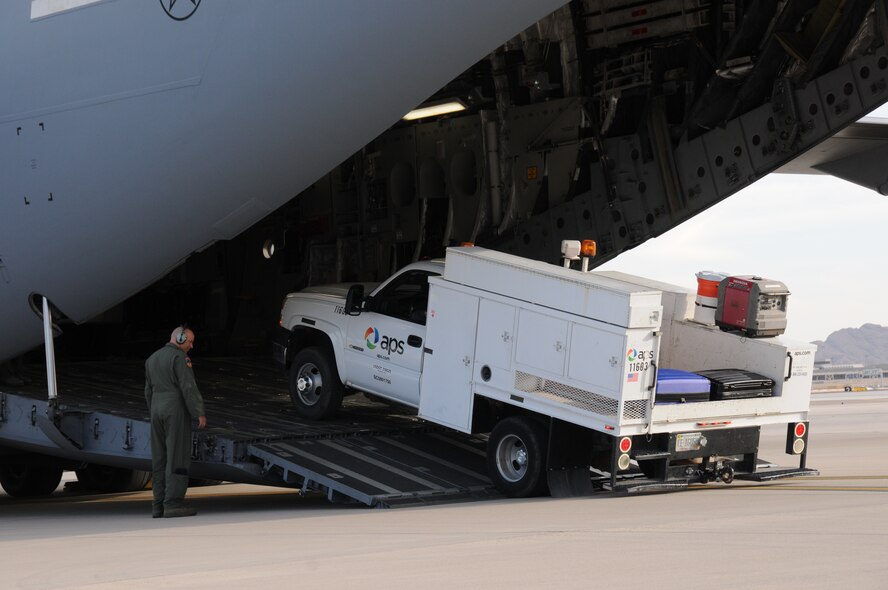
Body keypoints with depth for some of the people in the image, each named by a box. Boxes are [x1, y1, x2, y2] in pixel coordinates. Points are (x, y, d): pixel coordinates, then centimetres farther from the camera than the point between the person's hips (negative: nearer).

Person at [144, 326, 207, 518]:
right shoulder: (179, 357, -9)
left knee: (160, 459, 7)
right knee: (177, 458, -7)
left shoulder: (152, 359, 16)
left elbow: (149, 391, 17)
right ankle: (173, 503, -12)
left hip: (157, 411, 8)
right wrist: (200, 413, -14)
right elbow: (188, 387, -16)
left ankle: (159, 505, 4)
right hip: (176, 411, -8)